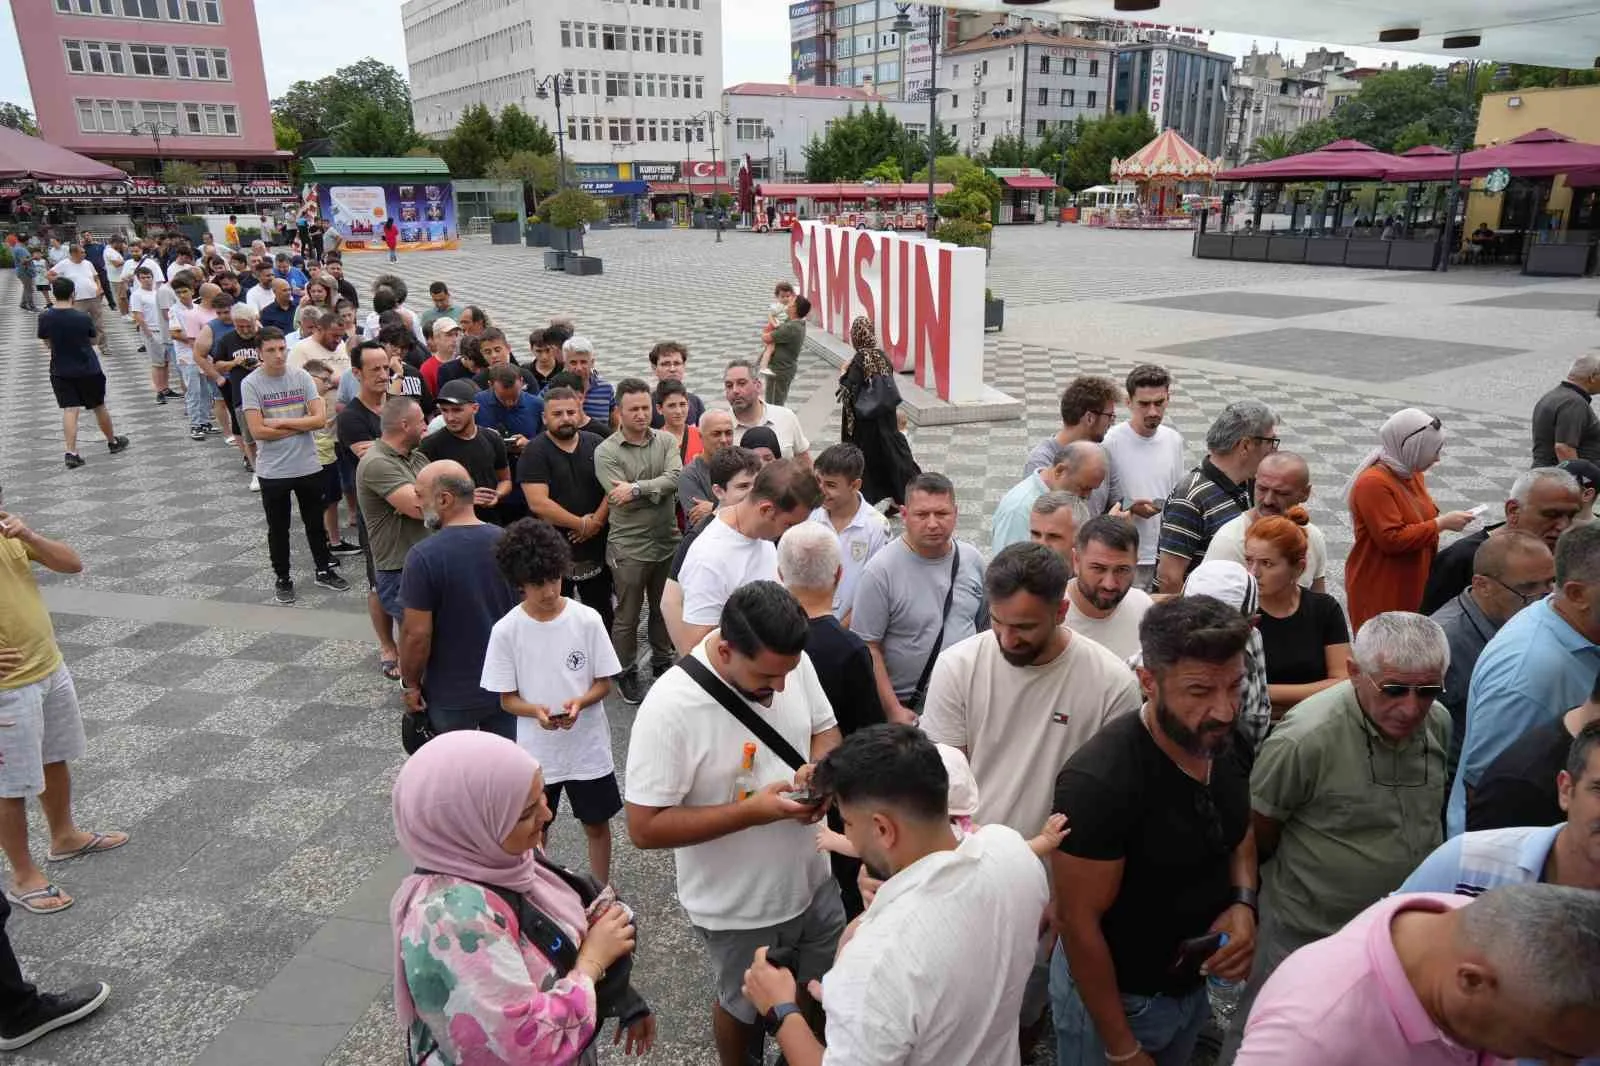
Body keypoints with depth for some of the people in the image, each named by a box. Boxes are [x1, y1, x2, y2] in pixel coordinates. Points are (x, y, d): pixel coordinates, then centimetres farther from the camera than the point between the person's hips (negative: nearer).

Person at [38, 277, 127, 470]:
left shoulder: (45, 318, -8)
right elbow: (92, 341, -1)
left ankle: (71, 452, -10)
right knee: (99, 407, 15)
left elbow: (47, 344, 4)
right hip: (88, 369, -1)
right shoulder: (83, 317, -14)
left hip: (60, 371, 1)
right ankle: (113, 442, 32)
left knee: (70, 410, 0)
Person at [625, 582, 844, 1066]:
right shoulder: (670, 707, -30)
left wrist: (817, 768, -20)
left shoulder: (792, 662, -13)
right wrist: (753, 811, -31)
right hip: (738, 908, -5)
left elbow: (826, 731, 3)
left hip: (811, 880, 5)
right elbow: (644, 827, -25)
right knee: (744, 1008, 22)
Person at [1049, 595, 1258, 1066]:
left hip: (1192, 984, 6)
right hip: (1113, 997, -6)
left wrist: (1243, 903, -11)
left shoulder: (1225, 745, -12)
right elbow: (1078, 921, -25)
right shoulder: (1099, 780, -33)